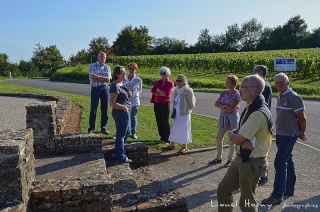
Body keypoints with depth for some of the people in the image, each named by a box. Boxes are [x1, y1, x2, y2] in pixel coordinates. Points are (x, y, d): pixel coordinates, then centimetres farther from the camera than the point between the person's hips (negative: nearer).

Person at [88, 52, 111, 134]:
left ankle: (104, 128, 16)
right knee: (93, 109, 0)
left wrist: (98, 77, -11)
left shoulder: (107, 67, 10)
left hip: (105, 88, 3)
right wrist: (103, 78, -8)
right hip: (95, 89, -3)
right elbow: (92, 77, -13)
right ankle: (91, 128, 9)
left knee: (105, 109, 6)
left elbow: (108, 79, -4)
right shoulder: (92, 66, 2)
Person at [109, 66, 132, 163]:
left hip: (125, 113, 10)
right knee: (121, 135, 2)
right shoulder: (115, 86, -19)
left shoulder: (122, 84, 10)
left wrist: (128, 94, 5)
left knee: (127, 132, 21)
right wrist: (124, 107, -17)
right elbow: (112, 103, -24)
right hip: (120, 113, -10)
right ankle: (121, 157, 17)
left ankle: (116, 152, 35)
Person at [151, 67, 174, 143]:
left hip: (165, 104, -5)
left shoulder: (171, 83, -5)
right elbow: (152, 90, -4)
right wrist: (162, 94, -13)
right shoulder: (158, 82, 9)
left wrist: (158, 90, -7)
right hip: (156, 103, 5)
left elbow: (167, 94, -17)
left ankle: (167, 138, 8)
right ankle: (162, 136, 21)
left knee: (165, 121, -2)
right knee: (159, 121, 8)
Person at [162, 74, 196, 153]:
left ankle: (184, 146, 20)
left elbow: (191, 104, -9)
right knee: (174, 129, 14)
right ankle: (172, 145, 26)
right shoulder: (176, 90, 3)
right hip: (176, 114, 7)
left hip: (184, 114, -7)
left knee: (184, 130, 5)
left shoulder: (187, 91, -17)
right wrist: (174, 110, 10)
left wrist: (186, 109, 4)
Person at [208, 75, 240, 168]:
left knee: (231, 140, 4)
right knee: (218, 138, 10)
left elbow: (230, 109, -20)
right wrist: (223, 105, -17)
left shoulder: (236, 94, -14)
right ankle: (219, 158, 25)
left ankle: (230, 159, 19)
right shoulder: (224, 92, 6)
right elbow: (216, 104, 0)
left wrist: (221, 106, -7)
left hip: (232, 118, -7)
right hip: (223, 117, 7)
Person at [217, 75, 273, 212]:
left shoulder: (258, 114, -26)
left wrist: (231, 134, 1)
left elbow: (237, 139, -23)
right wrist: (243, 141, -17)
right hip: (241, 158, 9)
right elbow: (239, 133, 7)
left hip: (252, 163, -9)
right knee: (223, 189, 16)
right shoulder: (250, 108, 7)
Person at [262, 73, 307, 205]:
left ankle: (277, 195, -4)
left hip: (289, 135, -9)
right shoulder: (280, 97, 12)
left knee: (280, 162, -10)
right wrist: (278, 132, 17)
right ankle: (289, 189, 29)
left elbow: (302, 118, -11)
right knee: (287, 161, 17)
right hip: (280, 134, 9)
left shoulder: (294, 97, -15)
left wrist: (302, 133, -1)